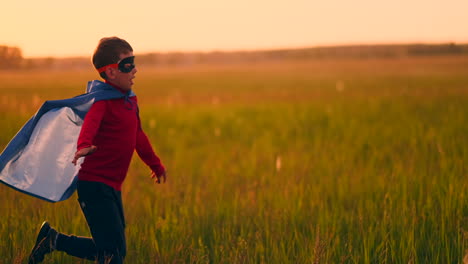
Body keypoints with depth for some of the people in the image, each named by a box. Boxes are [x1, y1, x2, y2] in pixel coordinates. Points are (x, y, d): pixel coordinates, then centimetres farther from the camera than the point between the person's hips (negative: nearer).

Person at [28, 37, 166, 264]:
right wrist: (83, 146, -58)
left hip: (112, 188, 9)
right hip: (94, 185, -9)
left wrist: (156, 164, 44)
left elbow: (138, 136, 31)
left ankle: (53, 239, 25)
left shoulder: (130, 100, 14)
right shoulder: (103, 100, -14)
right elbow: (90, 123, -36)